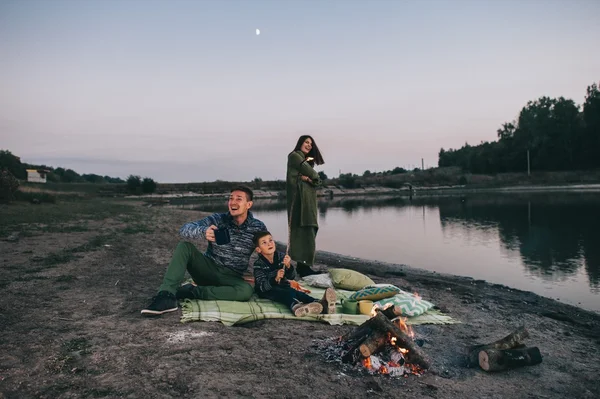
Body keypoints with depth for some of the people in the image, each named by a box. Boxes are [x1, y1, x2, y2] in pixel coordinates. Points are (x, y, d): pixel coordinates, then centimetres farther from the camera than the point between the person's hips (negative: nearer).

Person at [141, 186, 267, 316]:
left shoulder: (258, 227, -6)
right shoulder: (217, 219, -7)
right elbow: (184, 229, -19)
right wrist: (203, 231, -40)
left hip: (231, 278, -1)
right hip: (207, 269, 1)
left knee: (247, 290, -34)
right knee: (185, 246, -22)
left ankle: (189, 291, -25)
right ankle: (167, 296, -33)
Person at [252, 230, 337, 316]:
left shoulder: (281, 257, -4)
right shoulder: (258, 265, -14)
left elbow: (292, 277, -8)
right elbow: (263, 286, -24)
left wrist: (288, 266, -30)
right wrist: (275, 279, -42)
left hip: (282, 286, 4)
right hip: (266, 291, -4)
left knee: (295, 292, -27)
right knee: (282, 293, -35)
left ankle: (322, 305, -56)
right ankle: (295, 306, -71)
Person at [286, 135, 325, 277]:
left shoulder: (307, 161, 25)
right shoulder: (294, 156, 1)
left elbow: (318, 181, 10)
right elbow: (311, 173, -8)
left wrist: (309, 178, -9)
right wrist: (313, 176, 13)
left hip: (309, 199, 9)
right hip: (299, 198, -8)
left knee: (307, 232, 3)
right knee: (303, 231, -15)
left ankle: (303, 265, 4)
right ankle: (303, 266, -17)